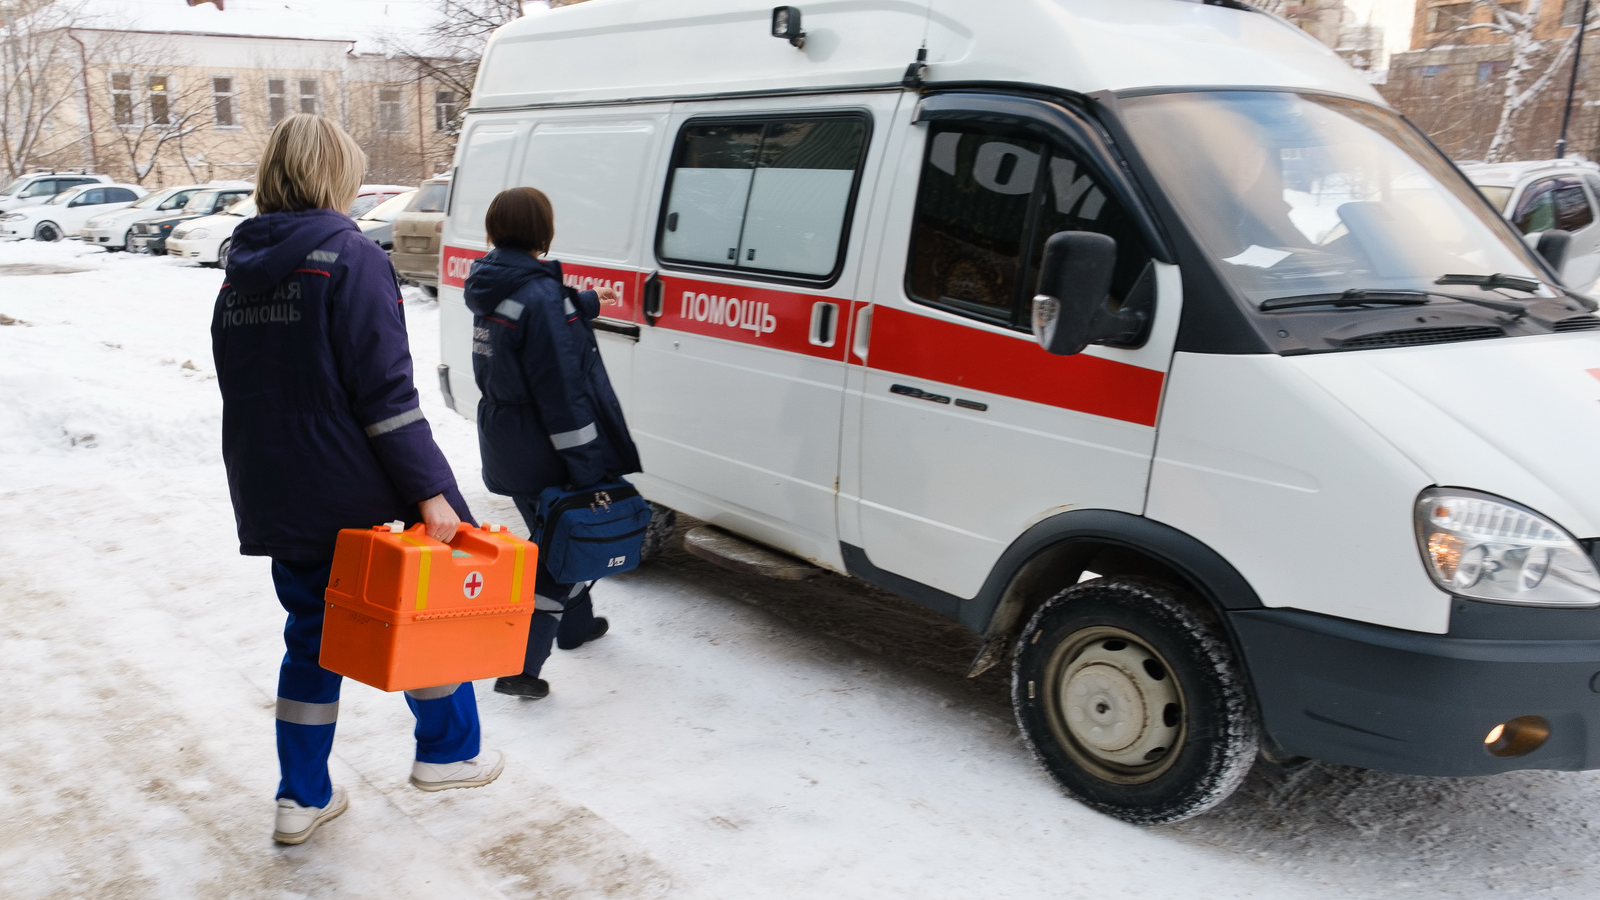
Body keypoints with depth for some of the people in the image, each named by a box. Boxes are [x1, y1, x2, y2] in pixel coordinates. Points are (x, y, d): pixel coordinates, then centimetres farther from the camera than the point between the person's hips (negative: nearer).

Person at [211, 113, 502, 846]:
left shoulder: (241, 269, 10)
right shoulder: (350, 258, -13)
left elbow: (241, 389, 15)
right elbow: (386, 392, -20)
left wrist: (266, 483, 21)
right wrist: (429, 491, -19)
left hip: (273, 499, 7)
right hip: (355, 496, -7)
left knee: (311, 634, 18)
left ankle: (302, 796, 24)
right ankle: (447, 751, 25)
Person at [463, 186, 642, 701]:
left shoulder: (493, 288, 6)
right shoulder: (540, 295, -22)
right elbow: (562, 391, -23)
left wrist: (587, 303, 44)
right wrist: (587, 465, -20)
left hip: (506, 446, 9)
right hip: (544, 452, -9)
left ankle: (576, 624, 44)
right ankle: (520, 667, -1)